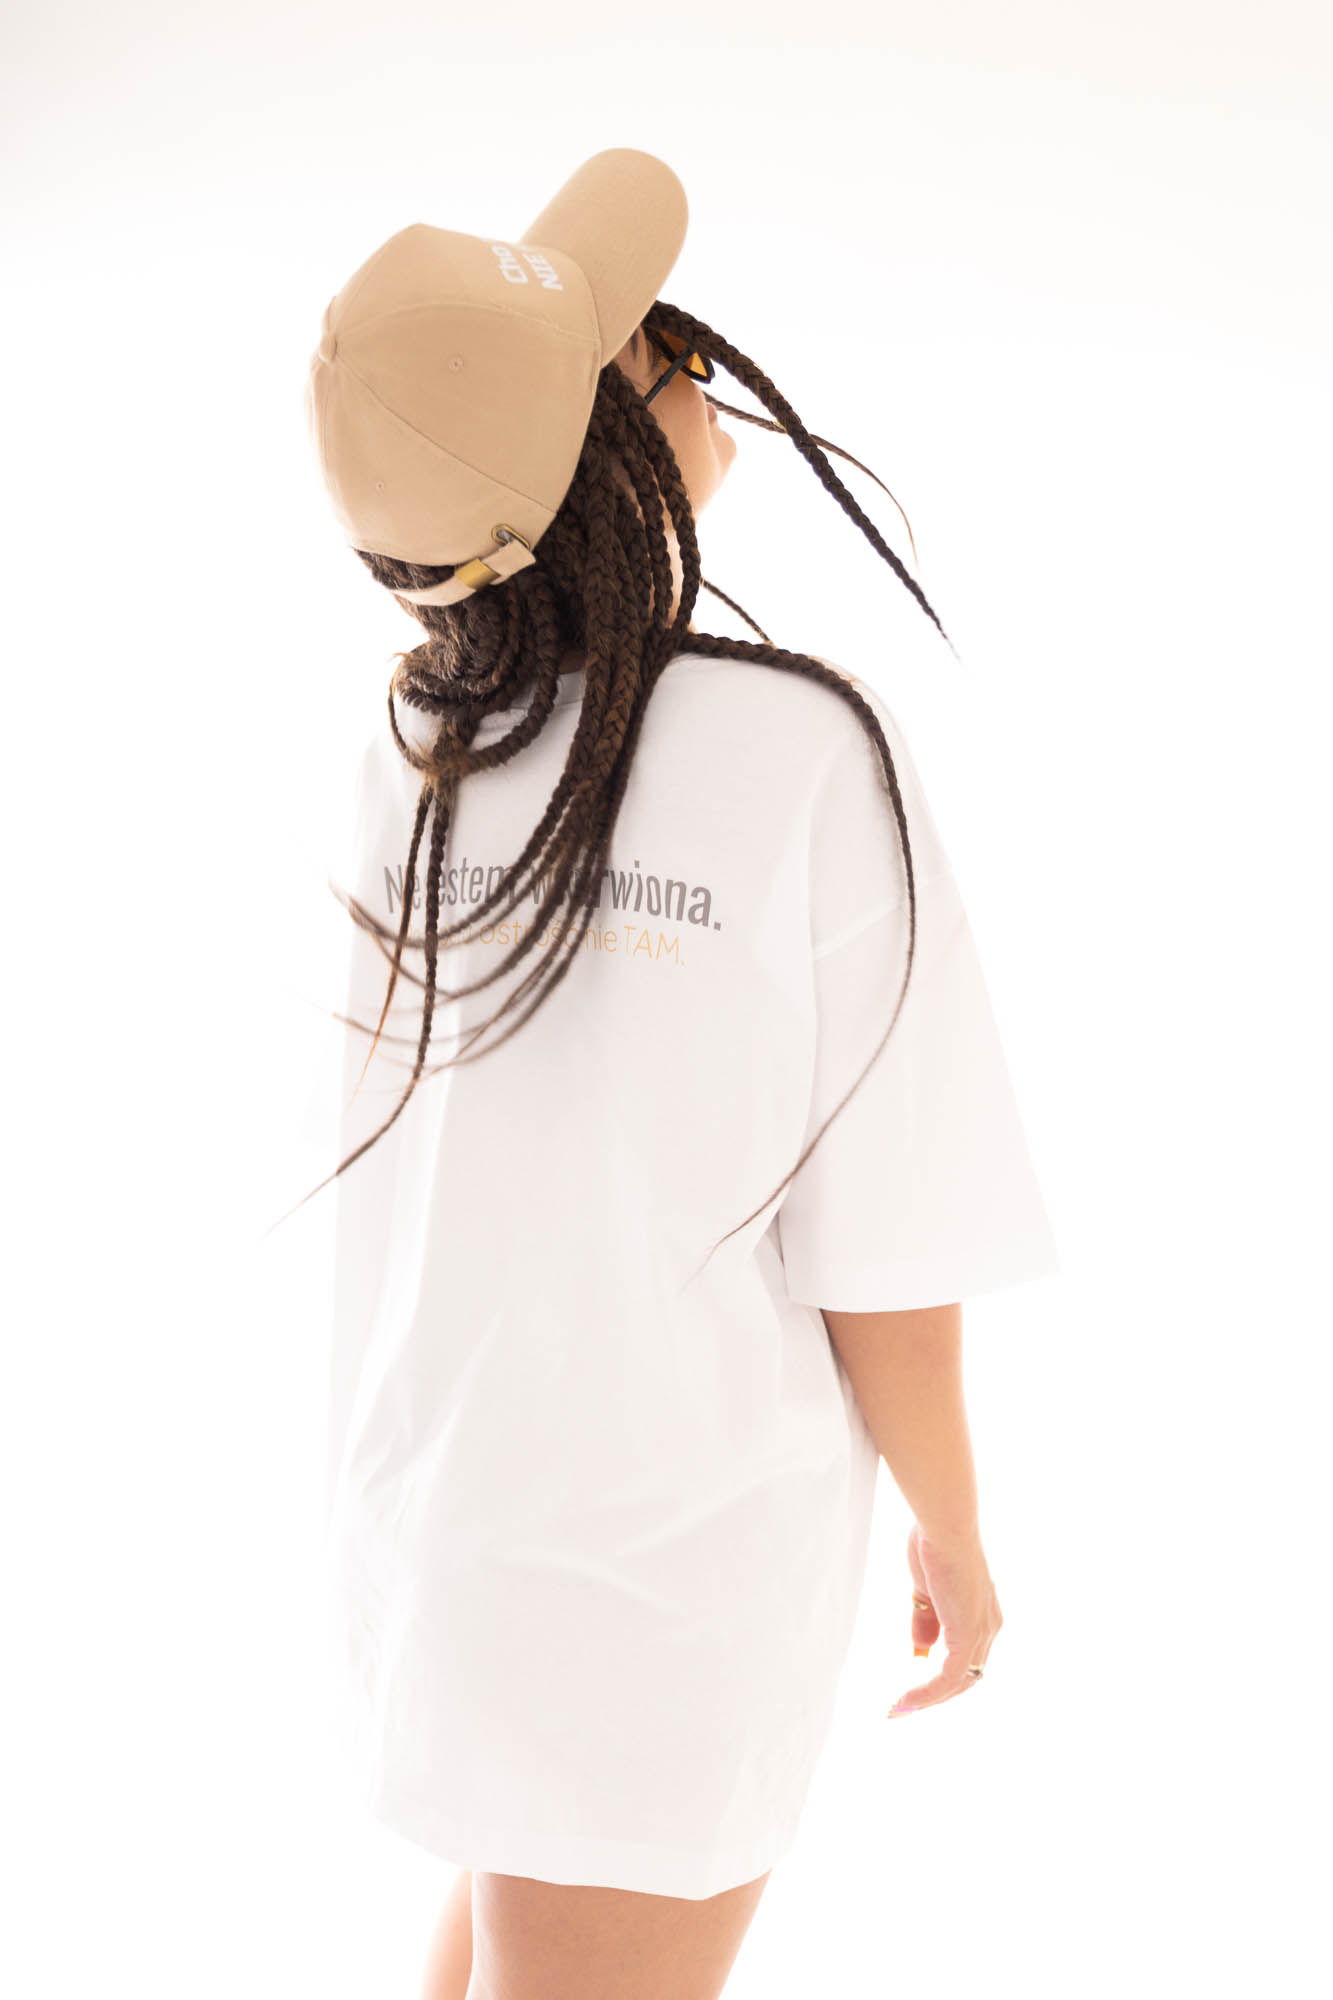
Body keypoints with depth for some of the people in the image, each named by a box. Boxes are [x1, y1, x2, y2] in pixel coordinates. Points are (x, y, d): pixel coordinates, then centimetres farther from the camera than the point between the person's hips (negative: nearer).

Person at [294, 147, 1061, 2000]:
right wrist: (954, 1531, -4)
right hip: (663, 1553, -6)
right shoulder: (813, 756, -25)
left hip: (426, 1482, 6)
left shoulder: (402, 738, -8)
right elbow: (883, 1250, -17)